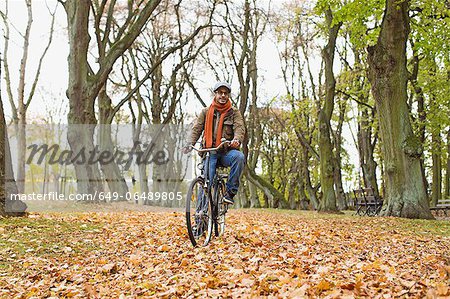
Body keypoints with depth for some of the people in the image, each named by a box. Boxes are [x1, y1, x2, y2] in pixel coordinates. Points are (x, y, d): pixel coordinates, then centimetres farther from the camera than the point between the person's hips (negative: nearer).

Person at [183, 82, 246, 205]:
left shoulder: (234, 112, 10)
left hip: (227, 152, -1)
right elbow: (197, 128, 6)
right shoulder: (206, 112, 14)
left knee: (239, 157, -34)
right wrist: (191, 143, -14)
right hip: (209, 152, 1)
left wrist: (237, 139, -31)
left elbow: (240, 128, -7)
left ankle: (230, 192, -24)